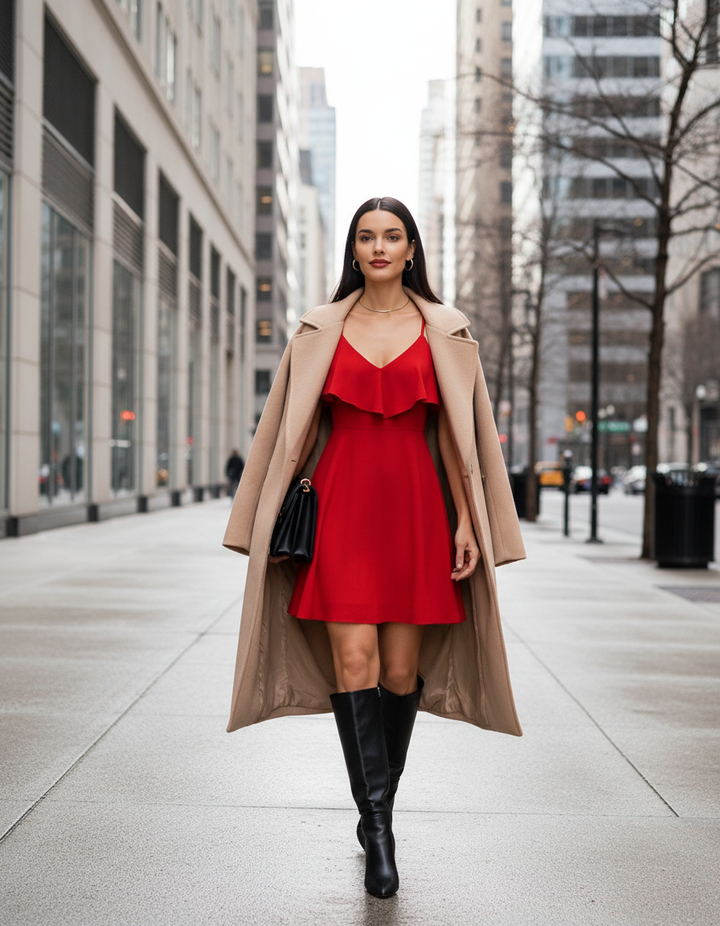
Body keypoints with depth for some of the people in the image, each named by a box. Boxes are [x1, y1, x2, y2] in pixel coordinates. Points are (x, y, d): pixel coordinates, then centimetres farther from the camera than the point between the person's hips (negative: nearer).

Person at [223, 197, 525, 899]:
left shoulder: (444, 330, 8)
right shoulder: (322, 328, 9)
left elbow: (454, 431, 8)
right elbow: (299, 429, 9)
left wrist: (467, 519, 2)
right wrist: (282, 517, 4)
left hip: (415, 504, 1)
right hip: (340, 502, 0)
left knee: (402, 667, 3)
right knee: (353, 657, -11)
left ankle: (378, 808, 21)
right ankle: (378, 826, -8)